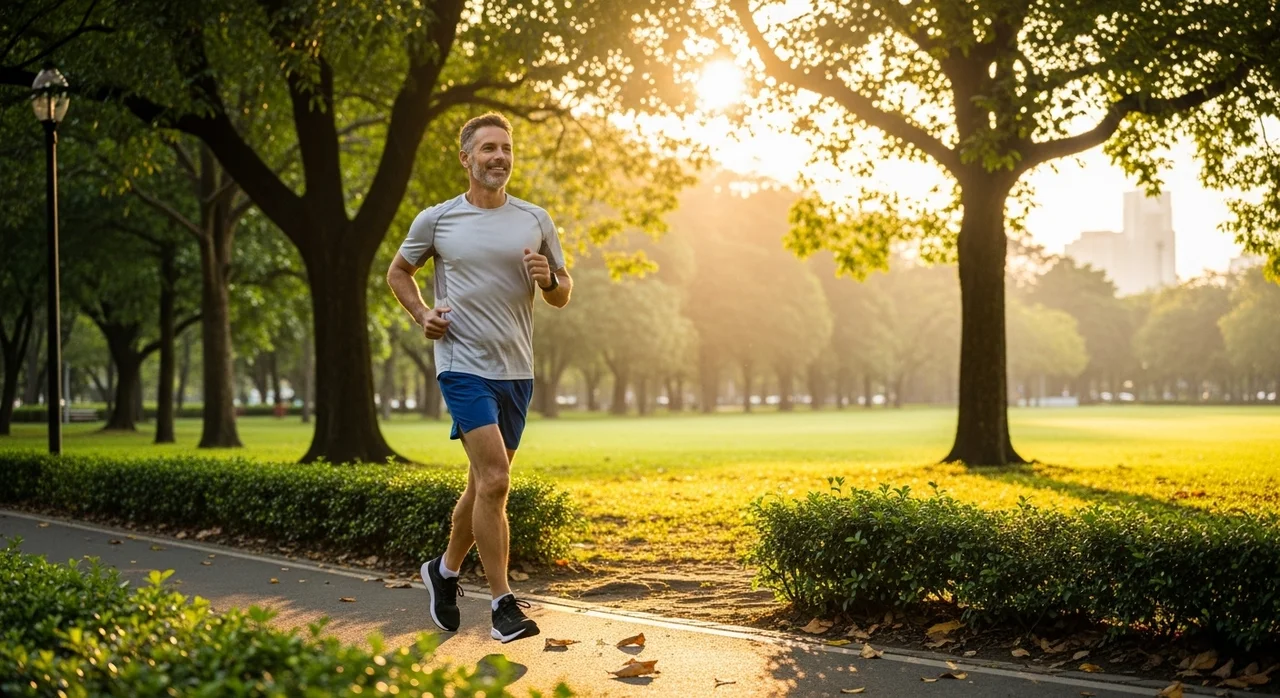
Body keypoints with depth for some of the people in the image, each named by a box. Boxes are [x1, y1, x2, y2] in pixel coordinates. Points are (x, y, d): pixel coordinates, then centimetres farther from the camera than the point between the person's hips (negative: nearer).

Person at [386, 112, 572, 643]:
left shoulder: (535, 221, 8)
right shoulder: (436, 220, 1)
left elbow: (563, 294, 14)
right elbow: (398, 272, 16)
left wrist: (548, 280, -8)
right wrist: (421, 314, -1)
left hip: (517, 370, 4)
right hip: (464, 365, -4)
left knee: (484, 484, 13)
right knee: (494, 480, -15)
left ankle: (445, 571, 35)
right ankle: (503, 606, -10)